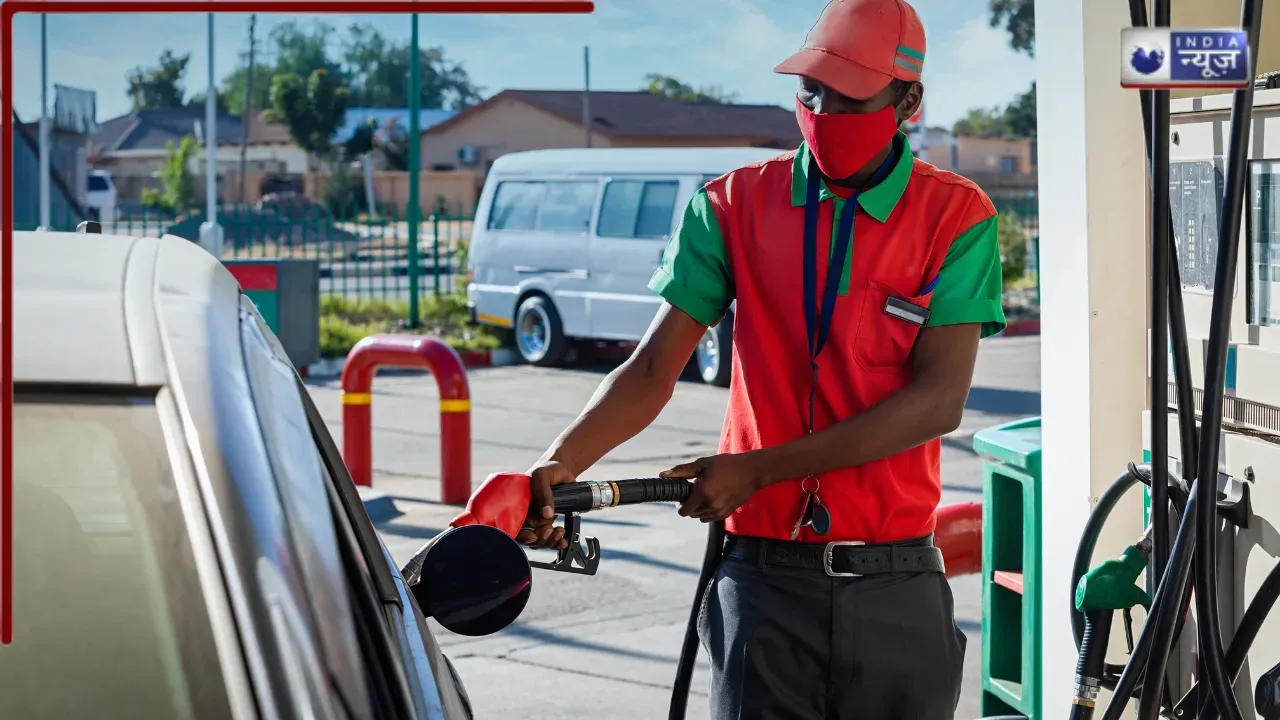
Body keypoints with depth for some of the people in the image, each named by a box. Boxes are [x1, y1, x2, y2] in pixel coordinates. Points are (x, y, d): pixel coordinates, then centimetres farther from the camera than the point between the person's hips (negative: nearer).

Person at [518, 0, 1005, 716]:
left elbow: (939, 401, -11)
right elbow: (654, 368, 0)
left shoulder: (956, 217, -1)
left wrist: (757, 470, -15)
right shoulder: (734, 205, 5)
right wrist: (561, 463, -19)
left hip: (896, 584, 0)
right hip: (763, 581, 1)